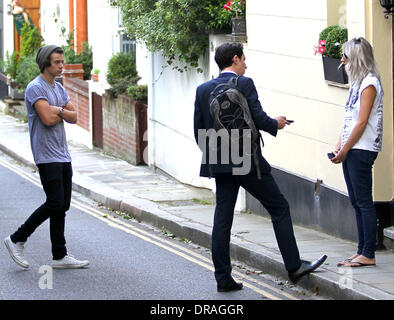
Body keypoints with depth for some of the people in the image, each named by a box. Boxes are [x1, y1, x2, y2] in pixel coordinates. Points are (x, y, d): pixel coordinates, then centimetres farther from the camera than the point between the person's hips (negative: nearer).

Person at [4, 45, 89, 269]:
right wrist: (60, 111, -1)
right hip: (47, 156, -9)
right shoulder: (35, 88, -11)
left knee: (63, 205, 6)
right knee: (55, 203, -12)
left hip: (63, 155, 9)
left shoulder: (59, 88, 16)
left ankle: (60, 256, 9)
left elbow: (73, 117, 12)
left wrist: (58, 111, -7)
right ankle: (17, 240, 1)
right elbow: (47, 119, -21)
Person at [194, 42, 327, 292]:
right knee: (279, 208, 6)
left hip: (219, 165, 6)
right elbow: (259, 119, -15)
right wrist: (277, 124, 5)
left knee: (222, 218, 6)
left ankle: (223, 278, 6)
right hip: (247, 162, -6)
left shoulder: (203, 90, 8)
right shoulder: (244, 84, -9)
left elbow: (199, 130, 9)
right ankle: (294, 266, 7)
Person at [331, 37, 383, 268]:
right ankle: (362, 252, 15)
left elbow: (362, 122, -16)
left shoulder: (369, 83, -11)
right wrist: (339, 147, 9)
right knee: (357, 202, 10)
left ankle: (369, 255, -7)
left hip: (362, 150, -9)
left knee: (364, 202, -8)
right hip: (351, 150, 9)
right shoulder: (357, 83, 16)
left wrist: (344, 150, -13)